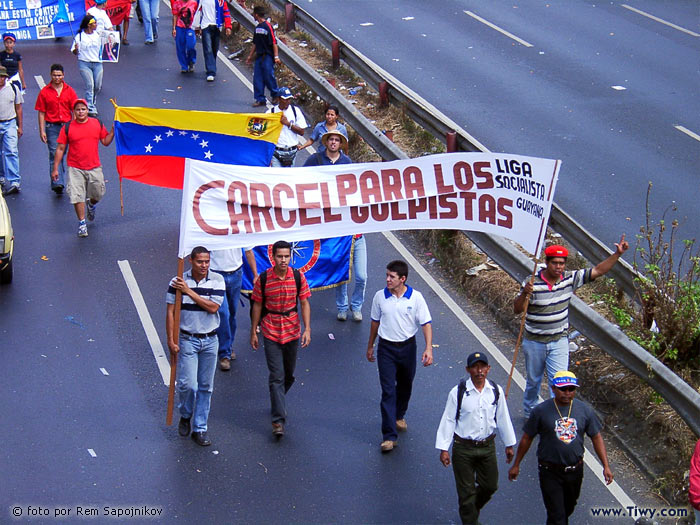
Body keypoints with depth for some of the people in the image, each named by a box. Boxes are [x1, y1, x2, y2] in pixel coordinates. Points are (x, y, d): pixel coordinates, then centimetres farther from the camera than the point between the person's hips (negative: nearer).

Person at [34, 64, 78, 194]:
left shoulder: (69, 91, 5)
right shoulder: (45, 92, 0)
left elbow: (75, 110, 6)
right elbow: (41, 113, 1)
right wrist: (42, 131, -4)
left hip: (67, 126, 2)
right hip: (51, 126, -2)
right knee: (54, 154, -8)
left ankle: (60, 182, 26)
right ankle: (57, 183, -13)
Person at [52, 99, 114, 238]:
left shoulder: (97, 124, 4)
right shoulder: (67, 127, -2)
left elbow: (106, 142, 11)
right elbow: (60, 149, 1)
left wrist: (113, 131, -6)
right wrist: (55, 168, 0)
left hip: (94, 167, 2)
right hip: (75, 168, -2)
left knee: (98, 194, 9)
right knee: (77, 196, -6)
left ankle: (91, 205, 45)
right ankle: (82, 222, 9)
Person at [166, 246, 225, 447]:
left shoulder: (217, 280, -4)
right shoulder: (178, 282, -5)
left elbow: (213, 307, -15)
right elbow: (170, 311, -3)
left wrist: (189, 291, -18)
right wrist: (171, 339, -8)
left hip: (210, 340, 2)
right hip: (187, 339, -2)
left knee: (205, 386, 7)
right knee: (188, 384, -8)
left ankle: (199, 429, 18)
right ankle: (185, 415, 22)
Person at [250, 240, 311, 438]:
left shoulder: (298, 277, -5)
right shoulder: (263, 279, -9)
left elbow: (305, 303, 0)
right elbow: (257, 305, 0)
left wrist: (307, 329, -7)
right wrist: (253, 332, 2)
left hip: (292, 331, 3)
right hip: (271, 332, -3)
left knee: (289, 374, 16)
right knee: (277, 376, -7)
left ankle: (277, 400, 42)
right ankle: (278, 419, -6)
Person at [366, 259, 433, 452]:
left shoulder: (416, 298, -11)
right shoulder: (380, 297, -6)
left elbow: (426, 323, -9)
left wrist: (428, 348, -20)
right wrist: (370, 346, 15)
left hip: (407, 347, 1)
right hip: (386, 348, -1)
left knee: (405, 386, 20)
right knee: (388, 391, -6)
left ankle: (399, 416, 48)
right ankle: (389, 436, -6)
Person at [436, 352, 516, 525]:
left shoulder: (496, 391, -4)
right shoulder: (458, 393, -14)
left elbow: (503, 418, 6)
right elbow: (448, 420, -9)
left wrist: (509, 444, 13)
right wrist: (443, 448, -9)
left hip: (488, 446, 4)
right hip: (464, 448, -3)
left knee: (490, 486, 16)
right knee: (466, 491, 6)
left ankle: (471, 510, 44)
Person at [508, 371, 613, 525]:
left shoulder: (585, 410, -3)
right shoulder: (541, 411, -11)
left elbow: (596, 437, 4)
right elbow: (527, 438, -2)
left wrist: (606, 466, -1)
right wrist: (516, 465, 3)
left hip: (575, 470, 4)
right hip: (550, 472, -4)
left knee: (568, 508, 23)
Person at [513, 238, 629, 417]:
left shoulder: (570, 279, -7)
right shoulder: (532, 284, -18)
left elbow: (598, 271, -3)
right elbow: (517, 309, -20)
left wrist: (617, 254, -12)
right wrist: (524, 294, -40)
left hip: (559, 342, 2)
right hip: (535, 342, -2)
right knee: (533, 381, 17)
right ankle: (529, 413, 39)